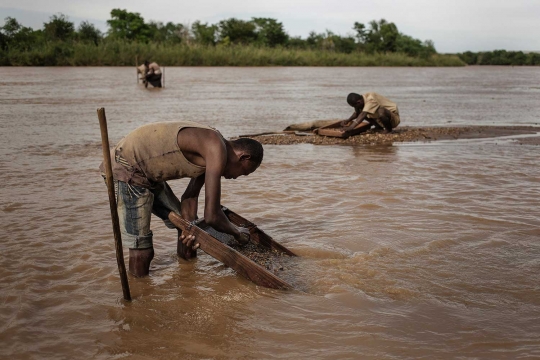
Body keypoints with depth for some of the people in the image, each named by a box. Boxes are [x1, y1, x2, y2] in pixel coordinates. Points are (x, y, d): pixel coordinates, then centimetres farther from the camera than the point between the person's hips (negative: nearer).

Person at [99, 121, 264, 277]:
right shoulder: (217, 150, -24)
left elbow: (190, 197, 10)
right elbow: (212, 216, -25)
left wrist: (190, 230, -6)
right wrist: (238, 233, -7)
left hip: (147, 173, 10)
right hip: (125, 170, -10)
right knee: (141, 251, -7)